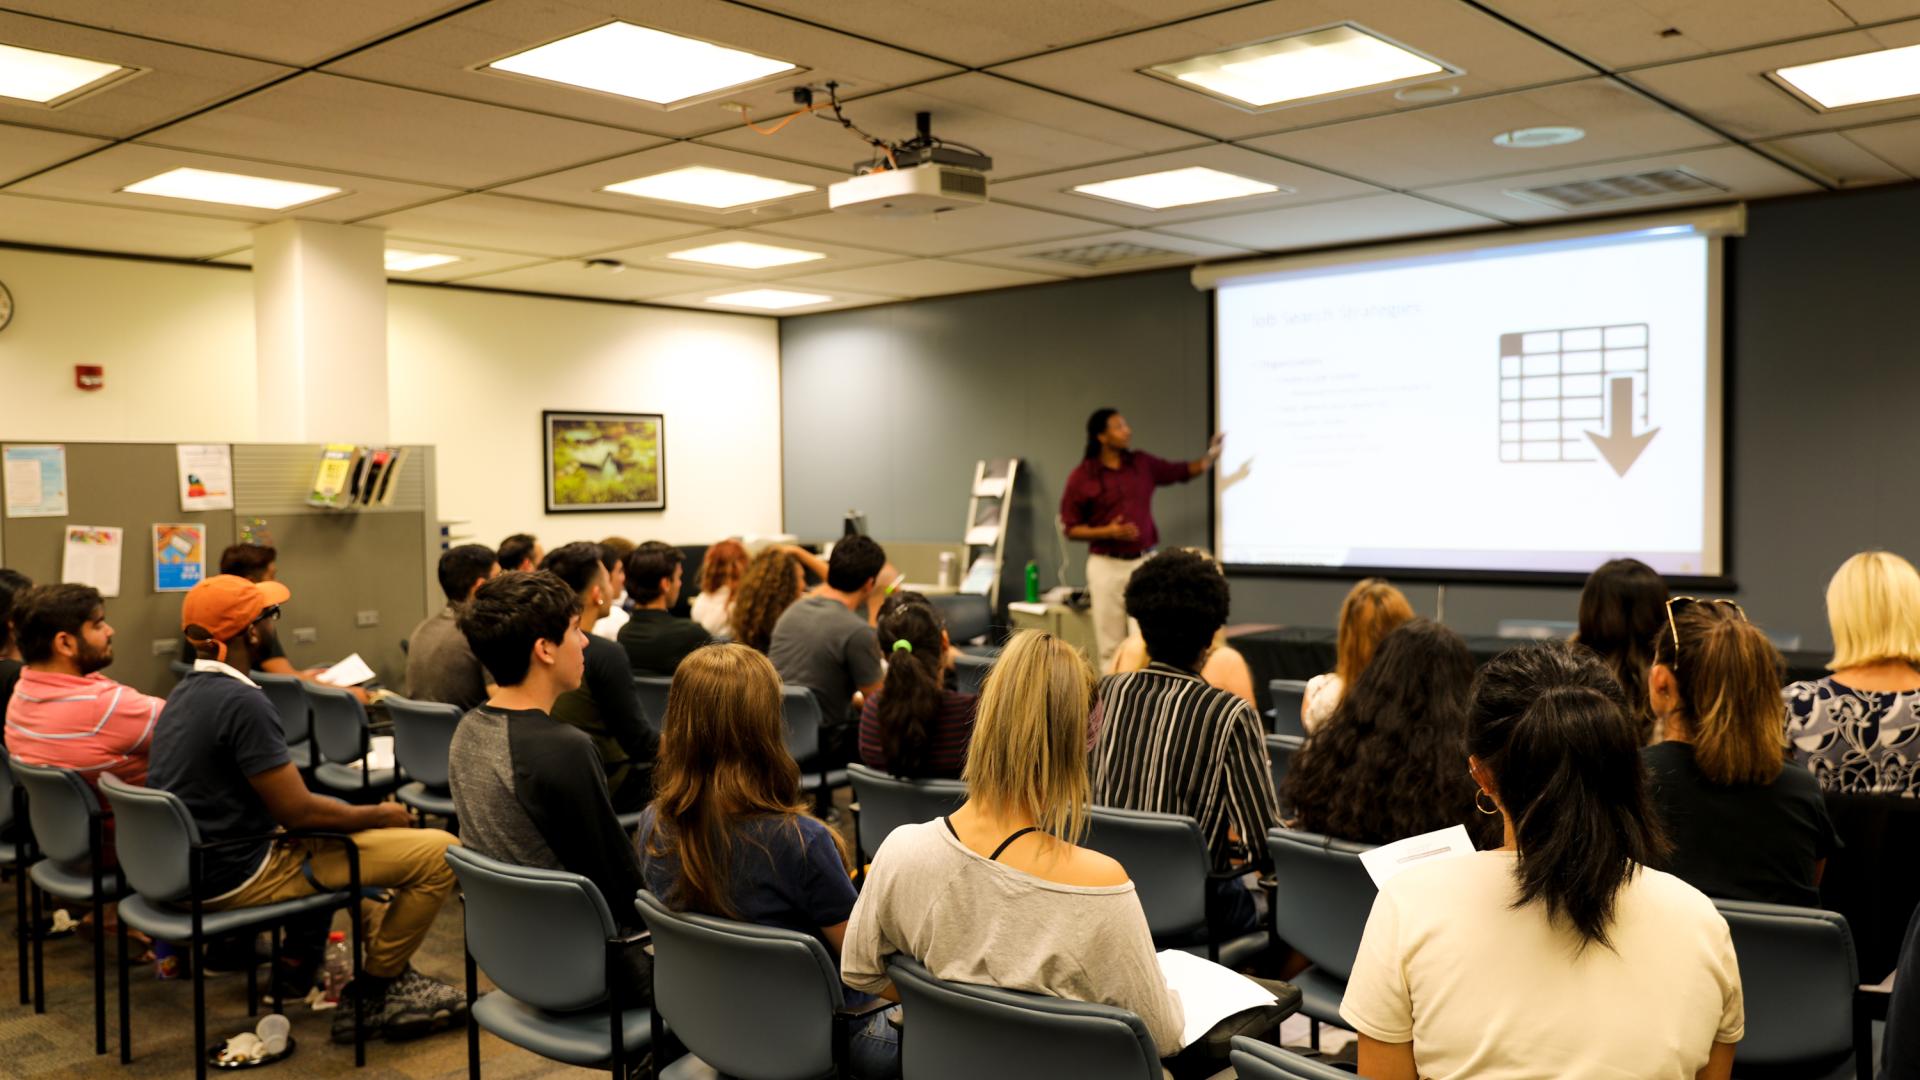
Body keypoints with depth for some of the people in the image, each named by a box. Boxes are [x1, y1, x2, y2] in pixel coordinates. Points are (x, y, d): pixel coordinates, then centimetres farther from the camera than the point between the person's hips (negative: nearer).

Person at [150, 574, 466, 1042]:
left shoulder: (186, 692, 7)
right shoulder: (241, 702, -23)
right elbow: (298, 811, -22)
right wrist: (382, 815, -5)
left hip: (189, 865, 10)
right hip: (236, 878, -10)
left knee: (337, 837, 37)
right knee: (440, 852, -13)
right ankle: (368, 998, 4)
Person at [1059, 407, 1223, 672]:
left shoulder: (1143, 463, 6)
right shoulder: (1081, 477, -6)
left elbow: (1184, 471, 16)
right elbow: (1070, 528, -4)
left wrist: (1210, 456, -1)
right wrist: (1107, 532, -18)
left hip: (1145, 561, 3)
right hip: (1106, 565, -3)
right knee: (1110, 645, 2)